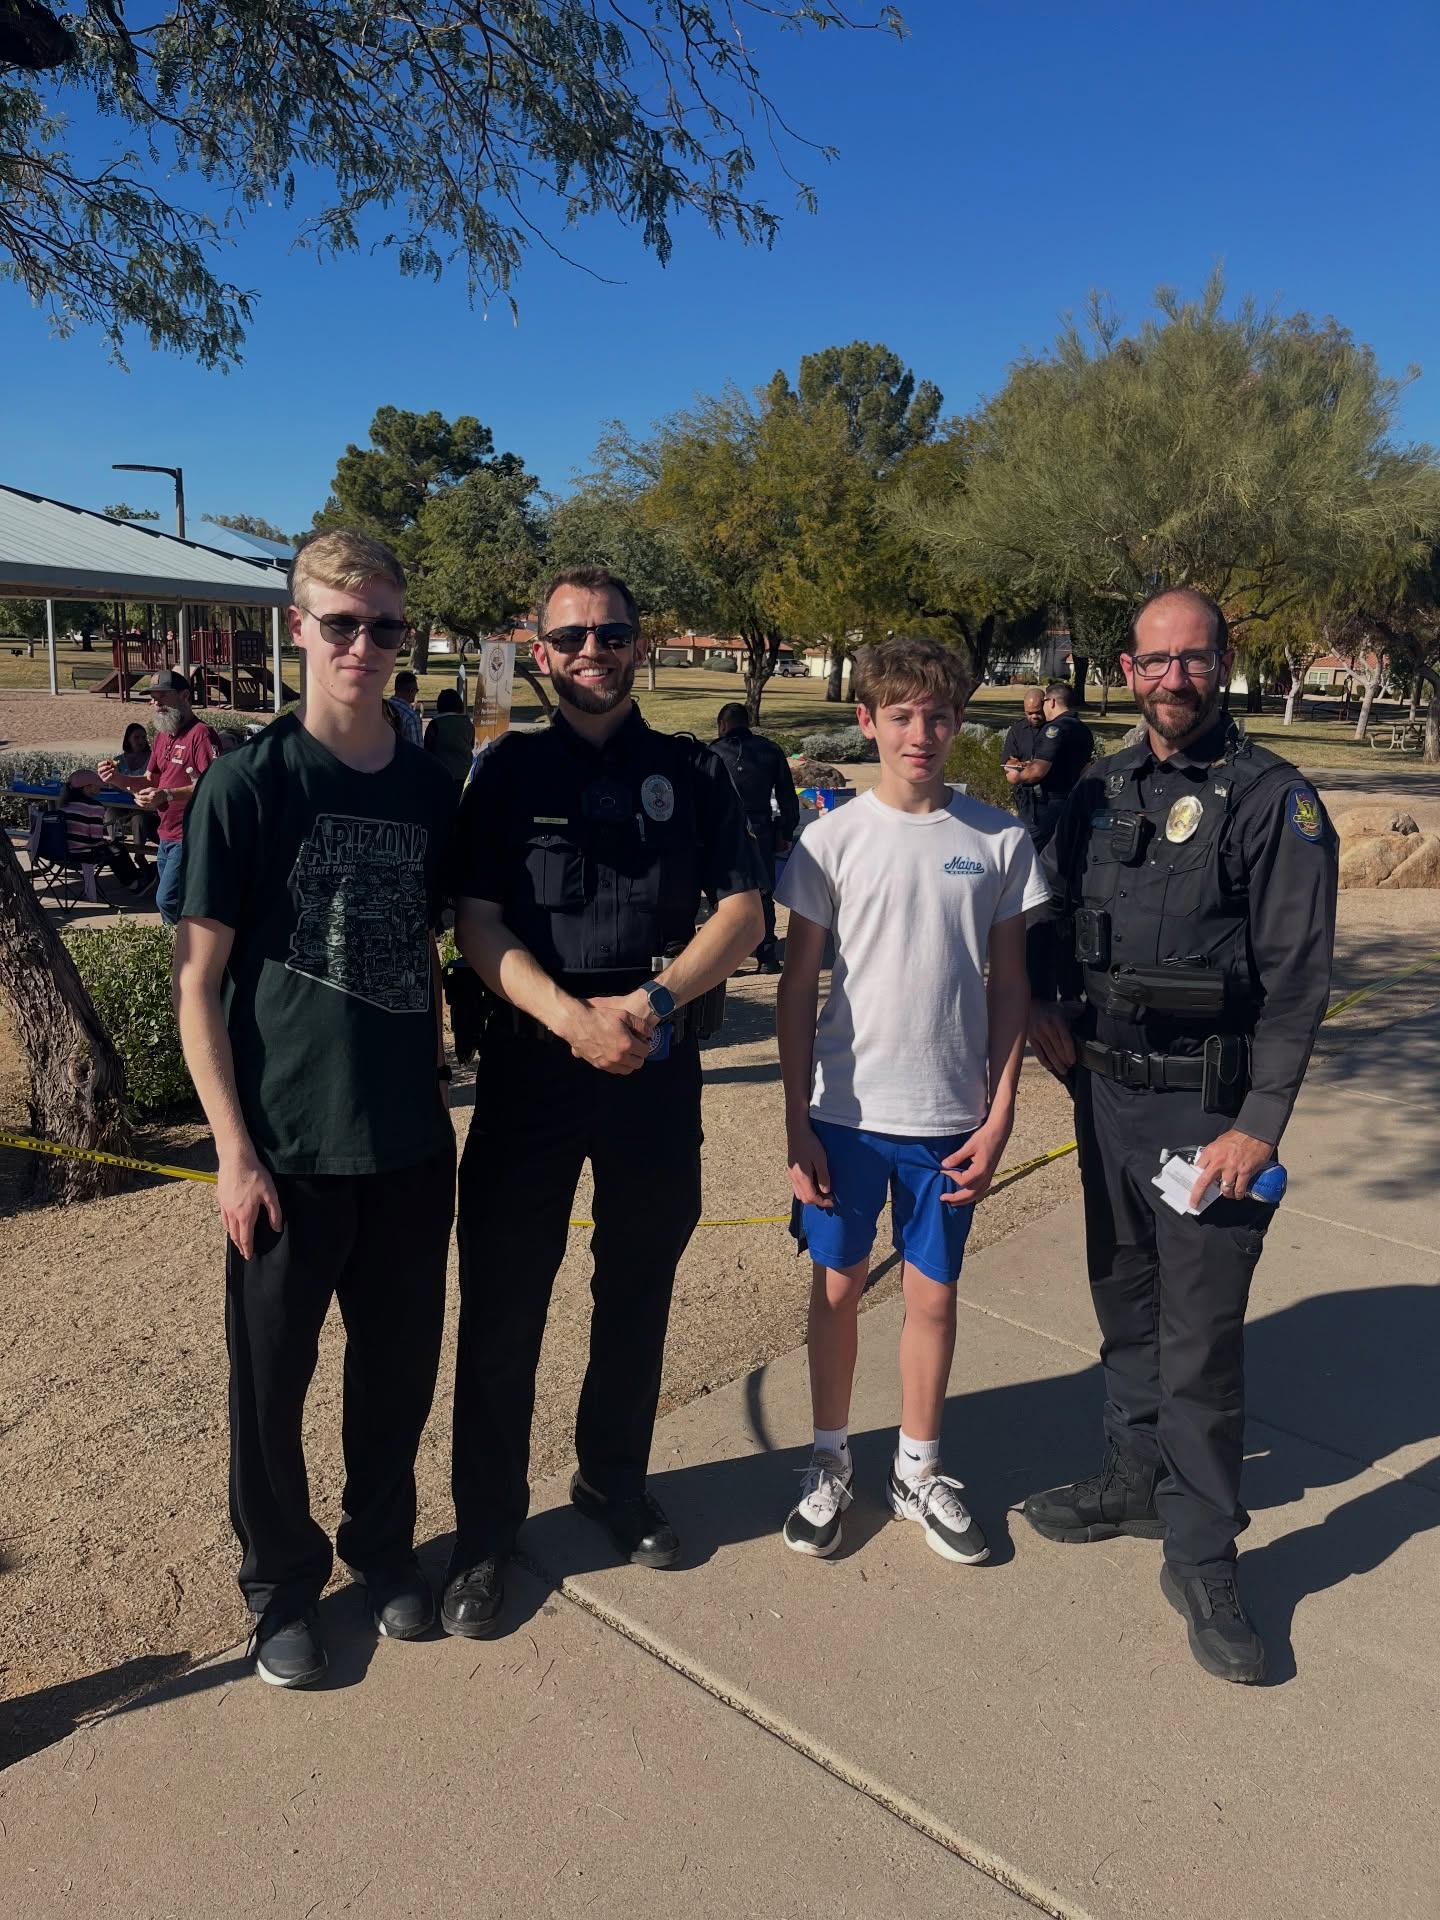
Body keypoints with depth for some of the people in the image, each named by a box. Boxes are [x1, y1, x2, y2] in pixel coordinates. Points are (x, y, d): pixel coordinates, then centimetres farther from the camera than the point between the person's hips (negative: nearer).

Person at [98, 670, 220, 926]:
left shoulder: (201, 734, -13)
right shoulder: (162, 736, 16)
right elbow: (150, 782, 19)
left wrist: (168, 795, -30)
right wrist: (119, 779, 0)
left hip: (190, 838, -9)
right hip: (168, 836, 10)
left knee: (167, 901, -16)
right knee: (165, 902, 13)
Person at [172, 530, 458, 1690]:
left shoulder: (430, 787, 3)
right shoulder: (248, 784, -9)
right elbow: (199, 981, -8)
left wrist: (437, 1089, 11)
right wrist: (234, 1151, -11)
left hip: (411, 1144, 4)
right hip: (289, 1147, -3)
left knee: (400, 1363, 16)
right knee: (272, 1375, 12)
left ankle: (384, 1544, 40)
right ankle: (283, 1581, 35)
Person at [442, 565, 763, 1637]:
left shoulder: (695, 774, 7)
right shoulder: (509, 770, 3)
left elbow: (743, 914, 0)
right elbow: (477, 921, -5)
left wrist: (651, 1002, -16)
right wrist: (573, 1019, -18)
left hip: (659, 1064, 2)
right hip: (533, 1059, -1)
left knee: (639, 1288, 15)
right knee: (503, 1298, 3)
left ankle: (615, 1480, 36)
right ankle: (487, 1528, 20)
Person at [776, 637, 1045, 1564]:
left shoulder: (1000, 839, -1)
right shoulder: (833, 838, -4)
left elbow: (1009, 984, 4)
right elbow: (798, 985, -1)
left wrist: (1000, 1113, -1)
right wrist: (795, 1120, -4)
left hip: (951, 1115, 1)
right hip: (846, 1110, 0)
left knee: (934, 1293, 11)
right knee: (838, 1285, 11)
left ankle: (918, 1469, 32)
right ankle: (831, 1461, 32)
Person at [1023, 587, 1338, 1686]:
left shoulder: (1276, 802, -8)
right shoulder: (1101, 794, 8)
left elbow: (1298, 976, -12)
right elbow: (1054, 915, 20)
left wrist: (1259, 1124, -17)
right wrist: (1046, 1002, 1)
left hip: (1208, 1109, -5)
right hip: (1105, 1091, 6)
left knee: (1201, 1336, -2)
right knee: (1125, 1301, 18)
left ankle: (1203, 1560, 13)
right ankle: (1140, 1478, 37)